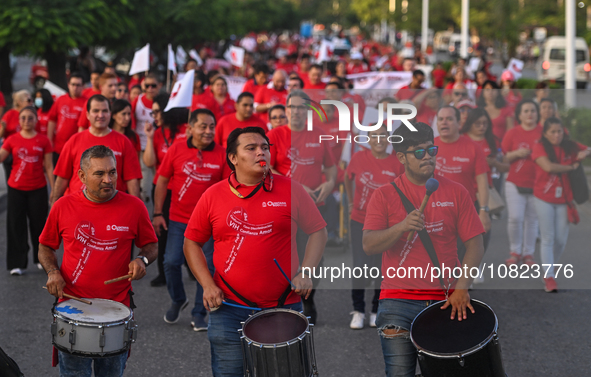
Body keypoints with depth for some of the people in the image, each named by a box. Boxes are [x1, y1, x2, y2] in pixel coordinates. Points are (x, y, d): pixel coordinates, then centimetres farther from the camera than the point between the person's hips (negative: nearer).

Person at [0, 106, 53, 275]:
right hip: (16, 189, 1)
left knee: (38, 223, 7)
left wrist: (54, 190, -2)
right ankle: (17, 263, 5)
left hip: (38, 189, -1)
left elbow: (48, 167, 1)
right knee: (16, 225, 0)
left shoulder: (43, 141, -1)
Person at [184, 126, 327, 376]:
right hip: (229, 307, 0)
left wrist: (305, 273, -8)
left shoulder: (289, 190, -1)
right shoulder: (214, 196, 1)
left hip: (283, 308, 0)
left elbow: (318, 231, 5)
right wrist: (207, 285, -3)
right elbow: (192, 243, 9)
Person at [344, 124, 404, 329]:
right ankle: (358, 311, 12)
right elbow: (348, 178, 14)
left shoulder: (397, 163, -8)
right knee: (360, 267, -3)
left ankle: (377, 311, 23)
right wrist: (351, 203, 14)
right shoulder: (359, 158, -6)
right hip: (360, 222, 0)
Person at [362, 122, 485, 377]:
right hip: (398, 302, -1)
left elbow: (475, 244, 4)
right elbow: (369, 246, -8)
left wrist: (462, 286, -9)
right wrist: (402, 226, -24)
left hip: (444, 301, 1)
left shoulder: (455, 192, 6)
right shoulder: (385, 195, 3)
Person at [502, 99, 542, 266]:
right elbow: (504, 157, 4)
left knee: (532, 220, 5)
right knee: (515, 218, -8)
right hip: (515, 183, -1)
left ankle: (528, 253, 17)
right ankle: (515, 251, 10)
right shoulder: (512, 133, 2)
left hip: (536, 184, 1)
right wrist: (517, 153, -14)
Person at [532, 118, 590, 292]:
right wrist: (571, 167, -12)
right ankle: (549, 277, -3)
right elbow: (548, 167, -23)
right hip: (544, 199, -4)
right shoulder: (540, 147, -9)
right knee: (548, 238, -4)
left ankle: (551, 266, 30)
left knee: (561, 239, 7)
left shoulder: (570, 147, 3)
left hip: (563, 199, 4)